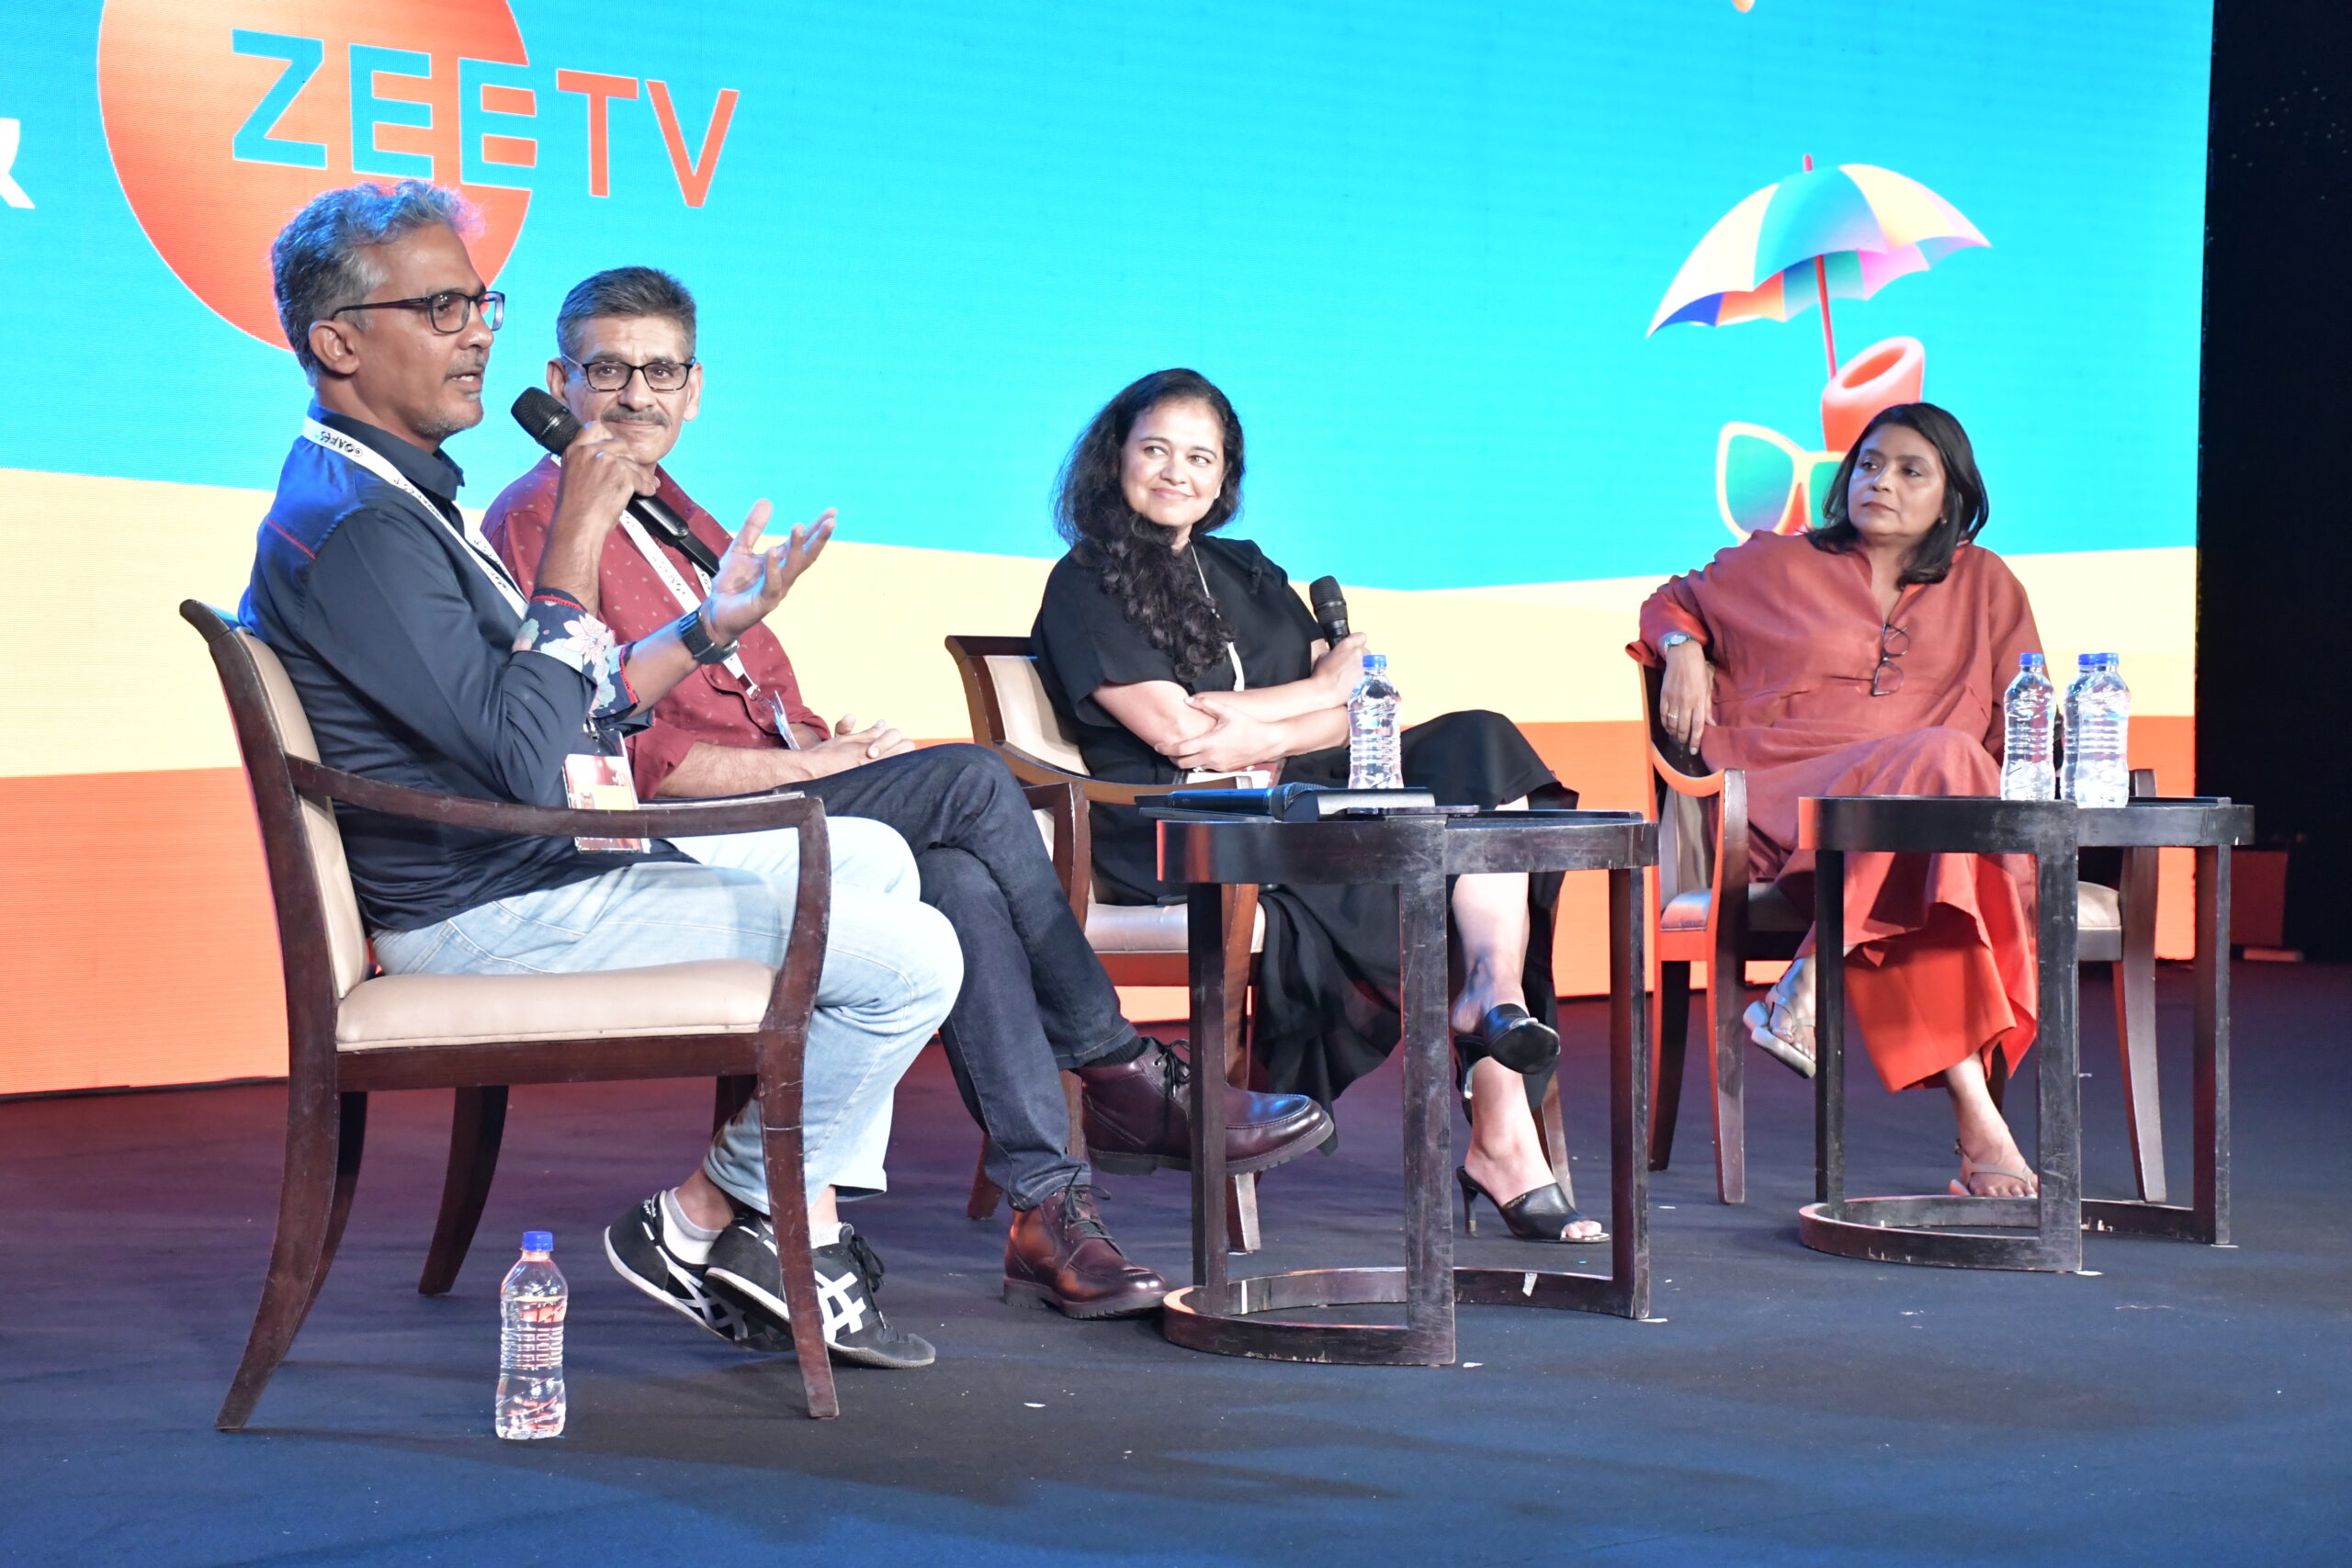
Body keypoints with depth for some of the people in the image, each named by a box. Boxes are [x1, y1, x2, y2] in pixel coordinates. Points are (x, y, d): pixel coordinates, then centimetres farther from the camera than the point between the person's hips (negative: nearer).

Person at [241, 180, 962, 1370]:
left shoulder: (401, 495, 15)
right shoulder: (351, 524, -20)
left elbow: (568, 713, 19)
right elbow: (528, 756, -28)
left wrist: (709, 629, 12)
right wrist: (574, 550, -22)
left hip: (538, 863, 11)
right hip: (494, 913, -11)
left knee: (872, 858, 20)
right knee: (912, 958, -14)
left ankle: (806, 1226, 11)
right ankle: (717, 1218, 4)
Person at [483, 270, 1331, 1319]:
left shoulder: (675, 516, 24)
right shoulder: (541, 521, -6)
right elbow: (628, 755, -15)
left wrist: (806, 731, 3)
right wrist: (810, 761, -12)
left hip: (757, 798, 8)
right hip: (670, 845, -8)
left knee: (959, 882, -23)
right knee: (973, 783, -21)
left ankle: (1045, 1204, -26)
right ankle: (1121, 1076, -7)